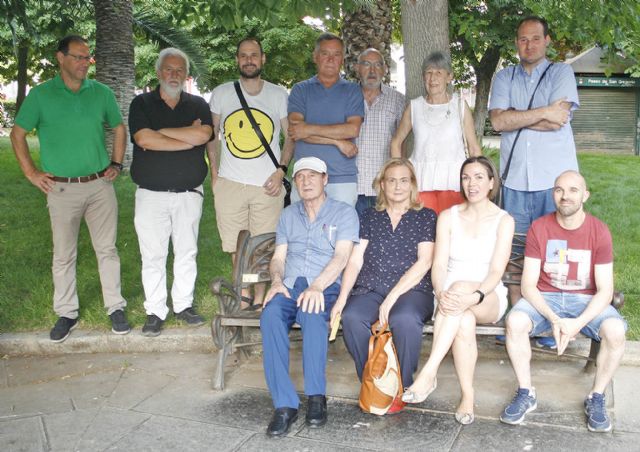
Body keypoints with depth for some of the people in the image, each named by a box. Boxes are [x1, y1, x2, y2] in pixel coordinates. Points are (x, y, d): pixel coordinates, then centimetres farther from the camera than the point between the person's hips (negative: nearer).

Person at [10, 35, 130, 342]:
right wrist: (31, 173, 0)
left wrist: (116, 164, 8)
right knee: (63, 255, 7)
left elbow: (119, 128, 16)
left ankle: (115, 308, 19)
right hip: (62, 188, -1)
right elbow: (18, 134, 5)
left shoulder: (101, 93, 4)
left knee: (107, 249, 7)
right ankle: (66, 313, 21)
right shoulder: (40, 95, -1)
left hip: (100, 185, 2)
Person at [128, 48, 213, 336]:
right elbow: (143, 139, -15)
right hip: (151, 193, -1)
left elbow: (203, 135, -14)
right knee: (152, 255, 2)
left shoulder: (198, 105, 7)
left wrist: (160, 131, -10)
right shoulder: (142, 104, 4)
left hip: (189, 193, 2)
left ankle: (184, 305, 23)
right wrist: (189, 138, -11)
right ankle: (155, 312, 13)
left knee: (187, 252, 9)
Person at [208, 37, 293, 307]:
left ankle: (260, 298, 18)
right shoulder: (221, 94, 7)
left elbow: (291, 136, 9)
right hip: (230, 182, 1)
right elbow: (211, 134, 14)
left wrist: (281, 170, -4)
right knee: (236, 246, 7)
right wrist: (213, 172, 5)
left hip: (268, 184, -1)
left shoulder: (278, 95, 6)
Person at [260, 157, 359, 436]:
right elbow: (278, 257, 16)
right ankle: (285, 405, -31)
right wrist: (276, 281, -8)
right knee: (270, 315, -30)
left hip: (325, 286, -3)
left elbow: (341, 257, -5)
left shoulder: (344, 213, 8)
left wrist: (316, 287, -21)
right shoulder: (288, 215, 22)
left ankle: (316, 397, -27)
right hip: (289, 285, 3)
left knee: (311, 313, -38)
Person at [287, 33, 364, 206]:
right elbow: (295, 130, -5)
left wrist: (310, 129, -9)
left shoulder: (353, 91, 10)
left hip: (343, 178, 0)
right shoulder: (300, 90, 10)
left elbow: (353, 129, -7)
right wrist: (338, 141, -9)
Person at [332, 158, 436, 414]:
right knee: (351, 318, -30)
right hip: (370, 289, 2)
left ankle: (401, 388, -12)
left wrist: (392, 298, -14)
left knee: (404, 319, -36)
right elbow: (355, 261, 9)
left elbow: (423, 263, -3)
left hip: (412, 290, -2)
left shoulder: (426, 217, 10)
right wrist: (342, 299, -8)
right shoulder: (369, 218, 17)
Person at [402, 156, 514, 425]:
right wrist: (440, 294, -24)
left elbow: (496, 271, -10)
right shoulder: (448, 217, 7)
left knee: (461, 287, -38)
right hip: (451, 295, 1)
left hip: (489, 299, -1)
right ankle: (467, 395, -24)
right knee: (465, 322, -36)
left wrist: (475, 296, -30)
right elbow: (439, 265, -2)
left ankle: (428, 374, -42)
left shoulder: (503, 220, 1)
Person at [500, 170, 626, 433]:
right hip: (545, 297, 0)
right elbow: (528, 285, -9)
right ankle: (526, 394, -9)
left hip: (585, 300, 0)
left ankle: (596, 398, -5)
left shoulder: (599, 231, -7)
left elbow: (605, 291, -10)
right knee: (515, 321, -29)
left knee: (615, 330, -29)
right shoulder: (539, 228, -7)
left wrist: (578, 323, -25)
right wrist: (553, 318, -25)